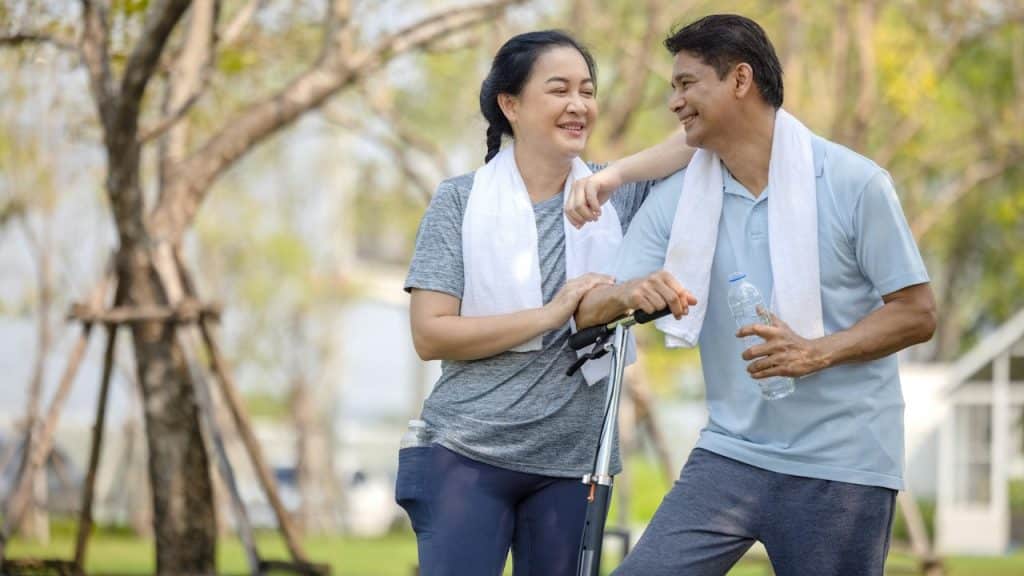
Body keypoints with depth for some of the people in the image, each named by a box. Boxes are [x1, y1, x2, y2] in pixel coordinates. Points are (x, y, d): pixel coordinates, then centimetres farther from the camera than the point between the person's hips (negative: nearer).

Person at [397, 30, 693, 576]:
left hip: (573, 463, 3)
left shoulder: (615, 196, 5)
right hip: (466, 454, -2)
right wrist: (550, 314, -16)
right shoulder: (461, 200, -1)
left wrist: (618, 172, -16)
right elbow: (430, 334, -8)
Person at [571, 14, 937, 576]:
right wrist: (627, 293, -20)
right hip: (730, 452, 4)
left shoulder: (852, 182, -6)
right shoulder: (676, 198, 6)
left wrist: (816, 352, -20)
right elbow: (589, 312, 4)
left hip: (841, 466, -3)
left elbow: (917, 314, -5)